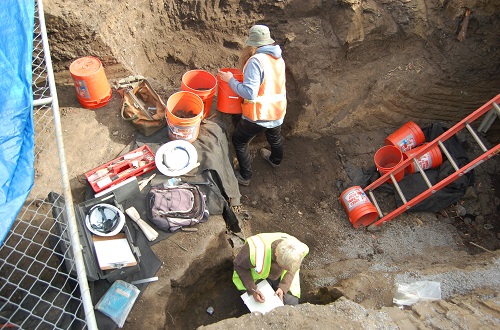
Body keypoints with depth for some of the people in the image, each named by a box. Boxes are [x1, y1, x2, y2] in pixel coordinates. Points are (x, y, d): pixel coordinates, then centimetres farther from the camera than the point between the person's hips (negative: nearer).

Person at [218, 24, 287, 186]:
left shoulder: (256, 61, -23)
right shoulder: (279, 59, 2)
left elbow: (250, 92, -29)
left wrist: (230, 80, -17)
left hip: (258, 114, -7)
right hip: (277, 111, 7)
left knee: (239, 142, 14)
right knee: (275, 136, 34)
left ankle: (245, 176, 24)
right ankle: (276, 160, 61)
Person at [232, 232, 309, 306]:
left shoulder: (300, 250, -31)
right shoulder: (256, 251, -44)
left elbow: (292, 270, -7)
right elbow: (239, 265, -21)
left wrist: (283, 287, -18)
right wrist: (252, 289, -26)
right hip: (259, 277, -2)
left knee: (292, 303, -8)